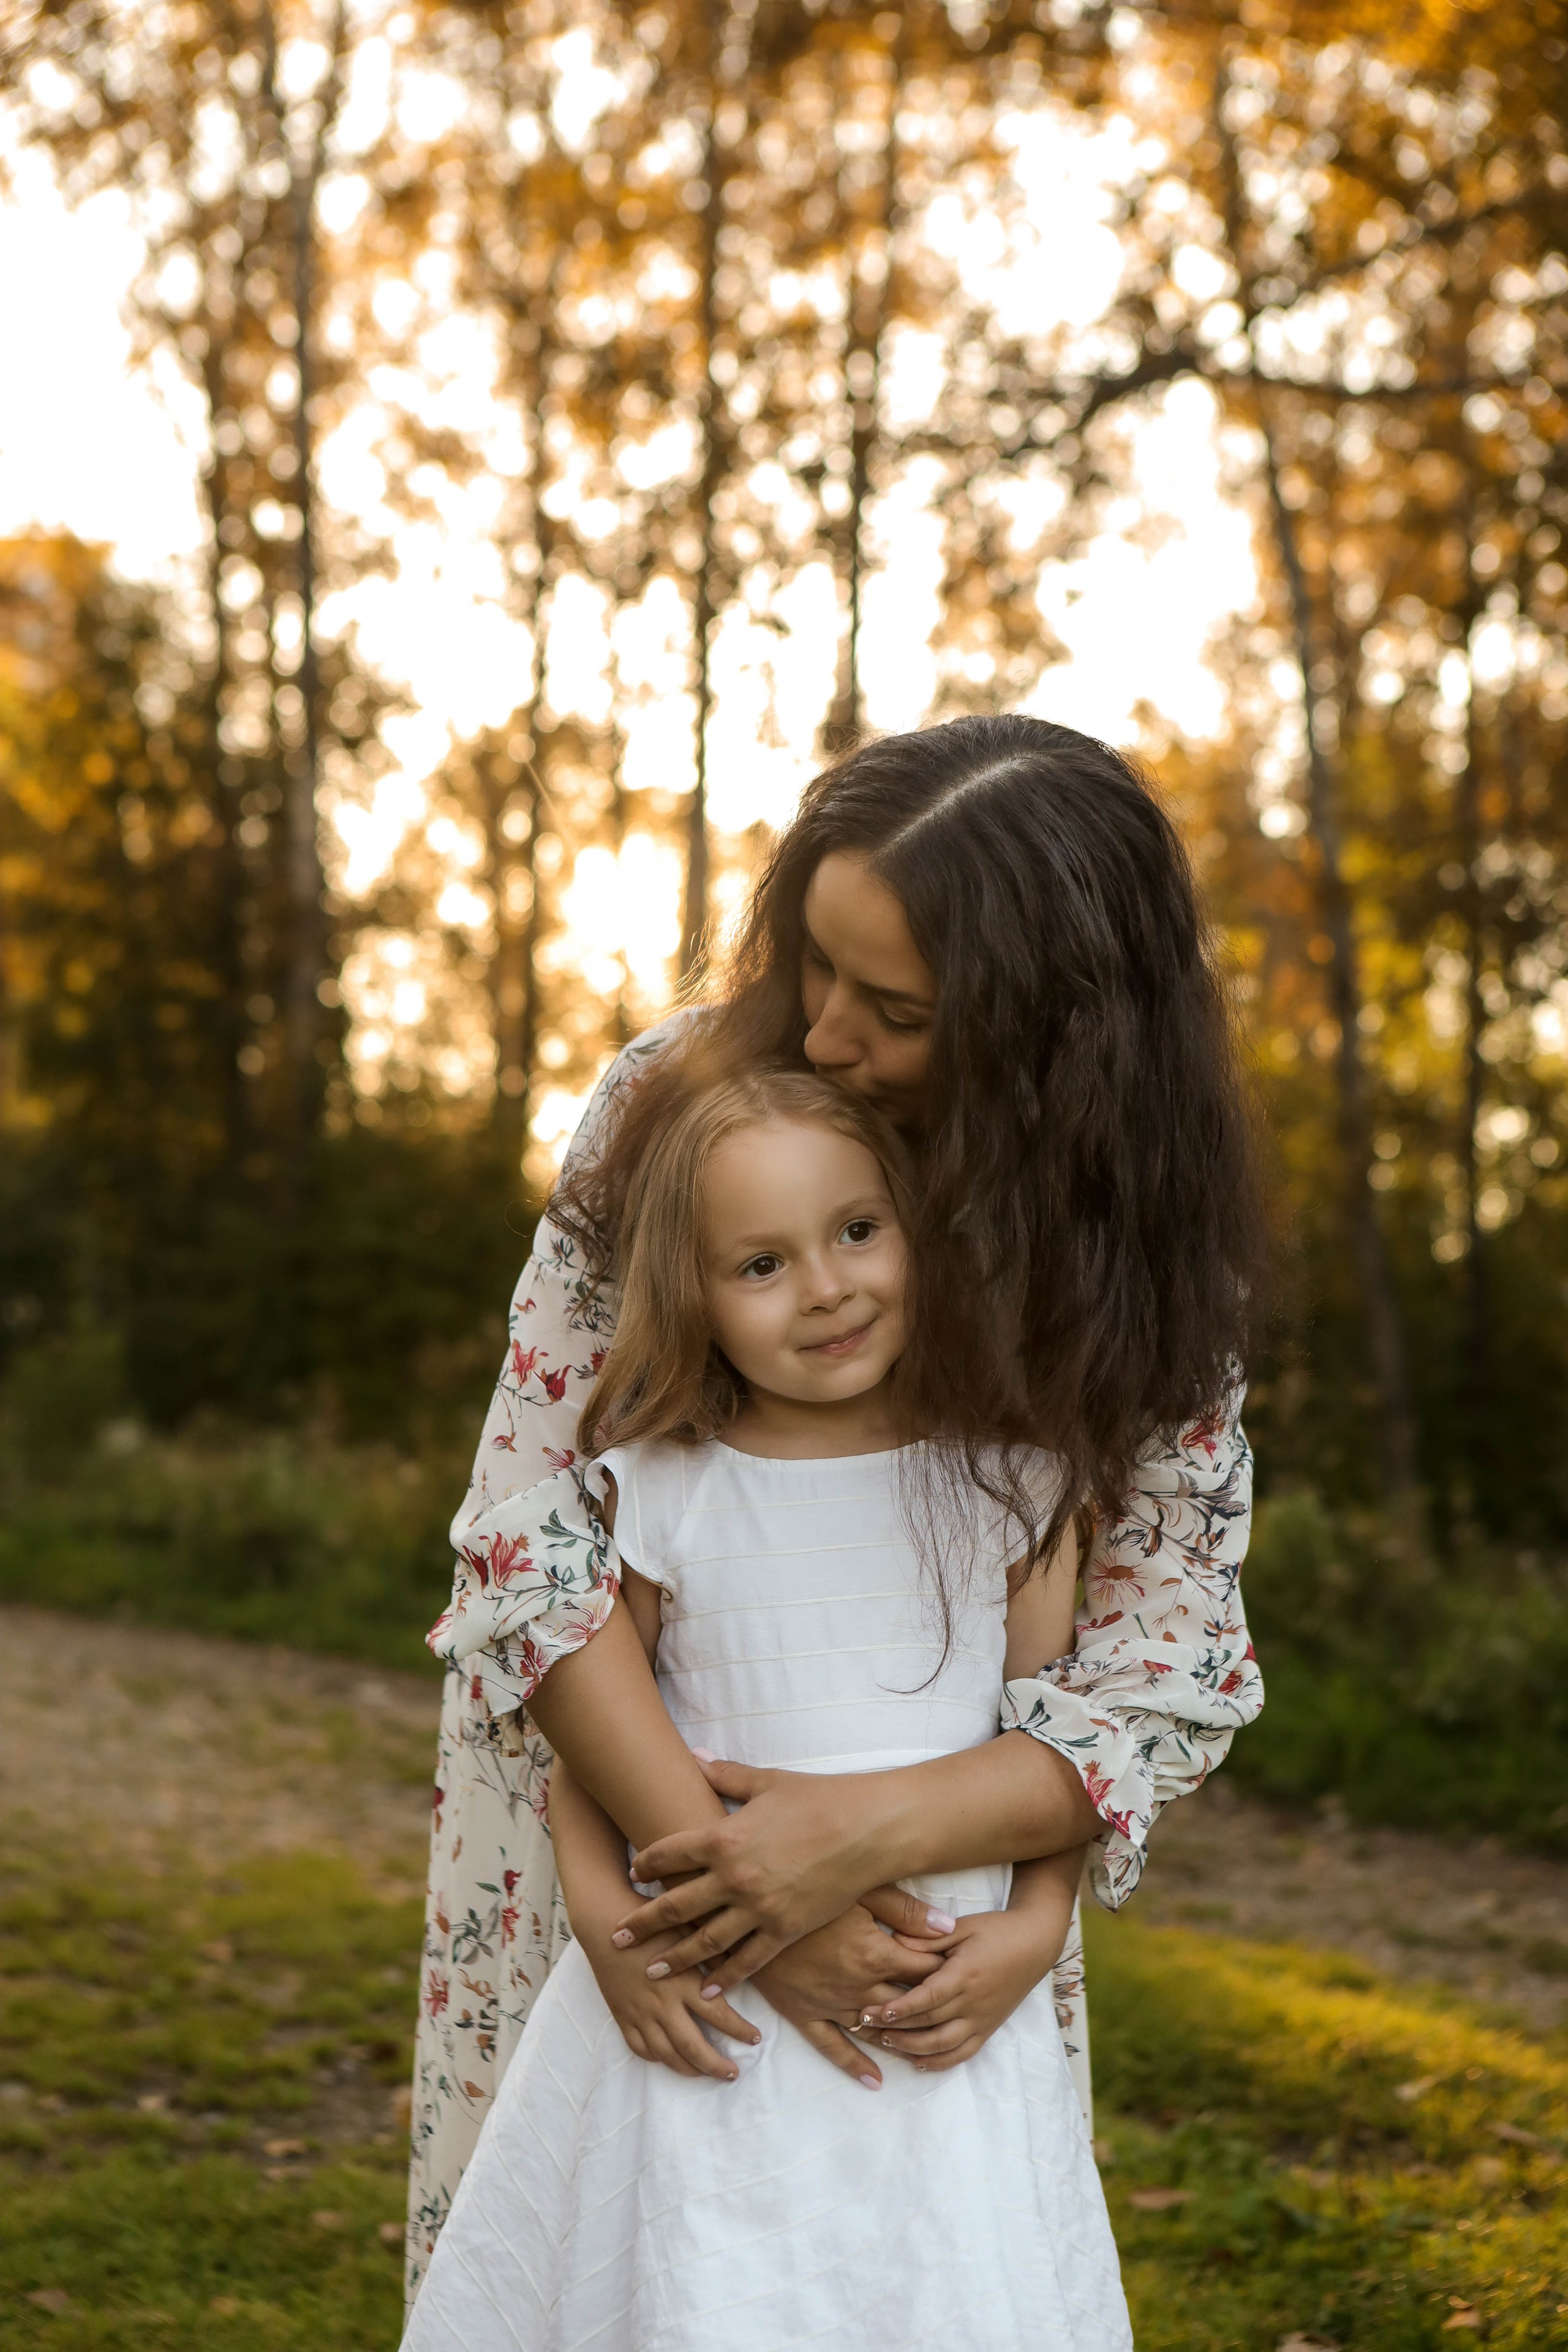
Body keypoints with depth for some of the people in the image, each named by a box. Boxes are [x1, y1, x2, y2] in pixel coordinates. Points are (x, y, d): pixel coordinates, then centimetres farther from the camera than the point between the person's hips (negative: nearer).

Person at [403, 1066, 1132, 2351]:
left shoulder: (1008, 1476, -1)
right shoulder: (659, 1492, -4)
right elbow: (583, 1720, 5)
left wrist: (1035, 1928, -9)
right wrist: (602, 1921, -9)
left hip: (941, 2003, 1)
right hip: (716, 2012, 0)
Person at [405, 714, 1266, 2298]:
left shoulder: (1137, 1249, -20)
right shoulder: (674, 1101, -21)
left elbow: (1173, 1665, -22)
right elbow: (531, 1511, -23)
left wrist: (876, 1833, -38)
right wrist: (678, 1848, -33)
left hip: (935, 1810, 0)